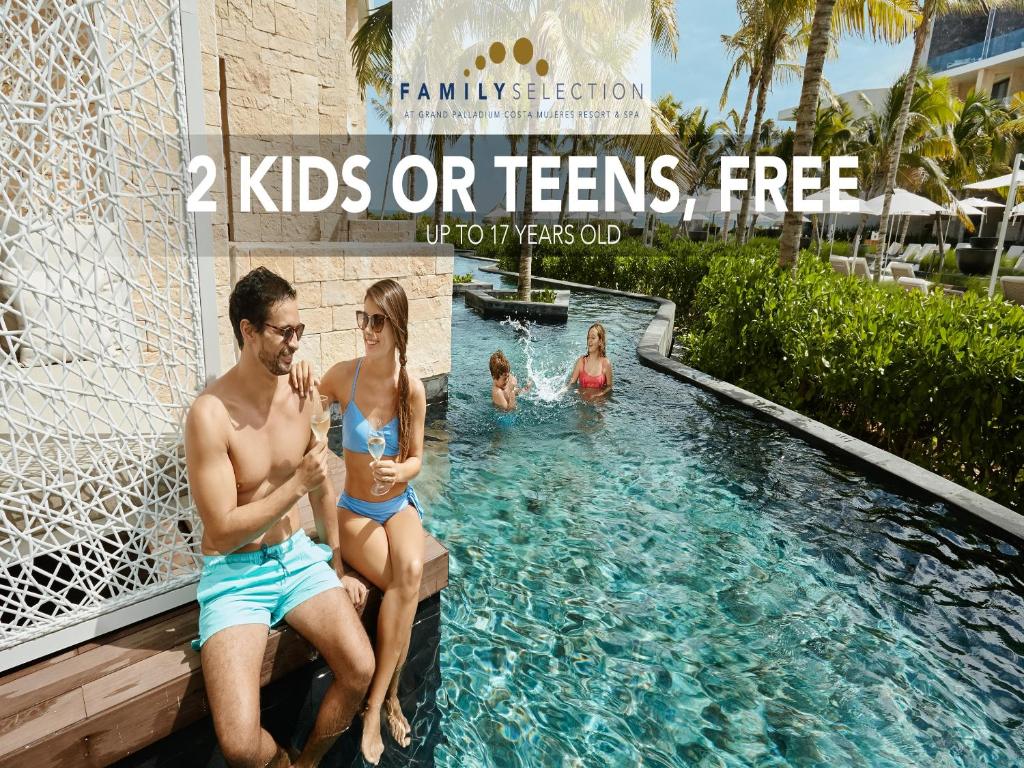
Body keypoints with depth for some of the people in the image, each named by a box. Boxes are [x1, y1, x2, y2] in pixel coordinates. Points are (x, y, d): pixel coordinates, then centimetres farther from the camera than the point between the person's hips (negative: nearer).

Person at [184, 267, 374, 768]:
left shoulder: (298, 395, -2)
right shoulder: (211, 414, -20)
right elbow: (222, 533, -17)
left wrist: (339, 568, 11)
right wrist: (297, 483, -22)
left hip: (298, 555, 5)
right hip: (235, 573, -4)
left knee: (360, 669, -13)